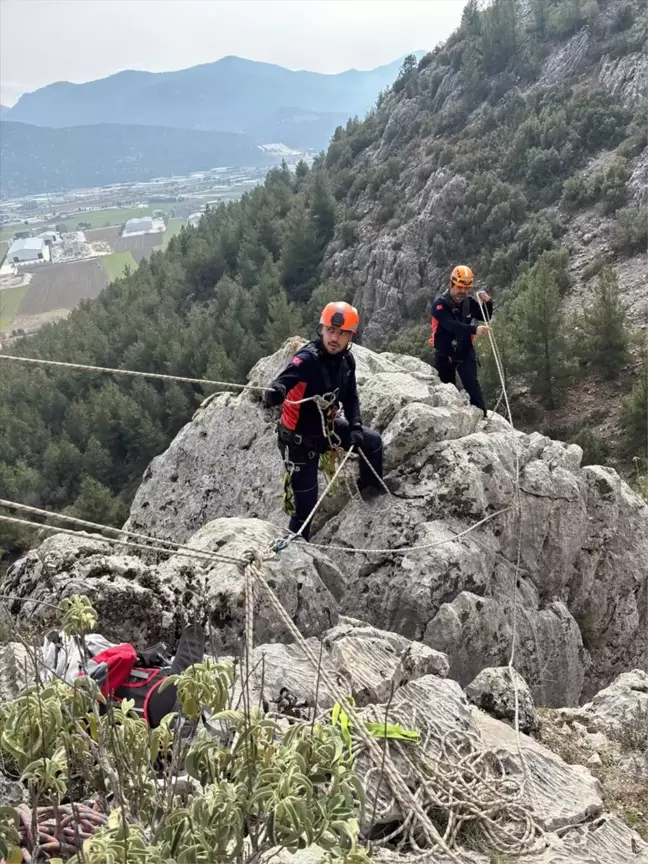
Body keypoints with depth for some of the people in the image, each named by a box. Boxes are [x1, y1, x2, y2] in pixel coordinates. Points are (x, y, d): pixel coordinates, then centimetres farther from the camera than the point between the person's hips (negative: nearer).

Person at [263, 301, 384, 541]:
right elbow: (285, 379, -50)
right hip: (299, 439, -7)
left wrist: (355, 425, -9)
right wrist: (276, 391, -73)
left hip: (325, 426, 7)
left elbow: (350, 396, 6)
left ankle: (371, 488, 38)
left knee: (372, 440, 13)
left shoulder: (346, 360, -7)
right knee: (306, 503, -2)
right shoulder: (307, 358, -30)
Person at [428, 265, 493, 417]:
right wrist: (474, 329, -46)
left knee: (472, 384, -13)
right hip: (444, 354, -2)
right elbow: (451, 325, -32)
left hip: (465, 352, 2)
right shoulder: (439, 303, -17)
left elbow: (486, 318, 10)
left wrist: (487, 303, -11)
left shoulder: (469, 302, -2)